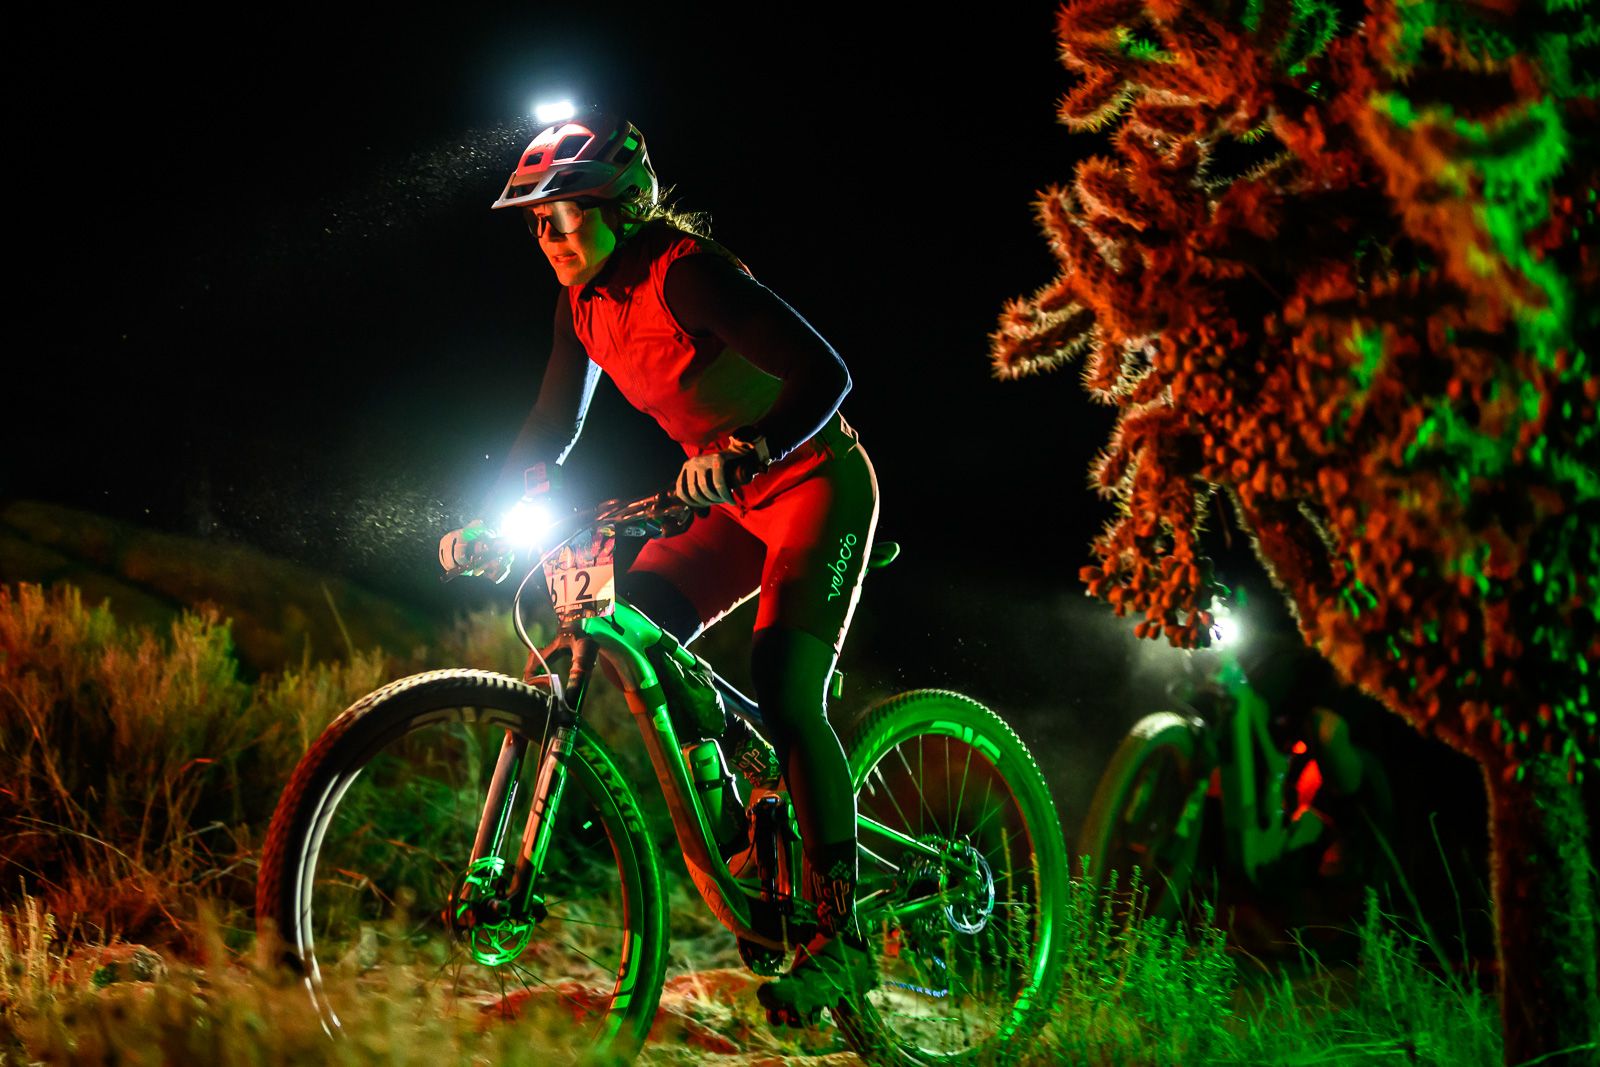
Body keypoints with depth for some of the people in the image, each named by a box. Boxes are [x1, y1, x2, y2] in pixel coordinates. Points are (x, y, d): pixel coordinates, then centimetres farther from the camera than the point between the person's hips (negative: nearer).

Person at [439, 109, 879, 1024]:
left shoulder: (685, 272, -24)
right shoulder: (587, 301, 1)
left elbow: (824, 374, -32)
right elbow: (554, 425, 11)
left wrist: (746, 453, -47)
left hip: (817, 484, -8)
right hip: (737, 501, 8)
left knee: (784, 694, -22)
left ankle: (841, 938, -18)